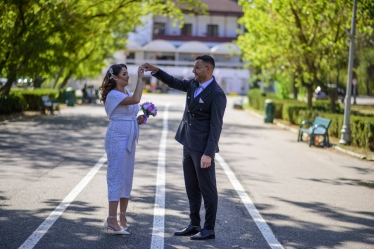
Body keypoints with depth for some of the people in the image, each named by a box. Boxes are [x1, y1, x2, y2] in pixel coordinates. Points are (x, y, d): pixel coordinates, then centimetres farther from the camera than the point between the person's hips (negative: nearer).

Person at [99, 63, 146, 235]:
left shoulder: (126, 92, 12)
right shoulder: (113, 95, -15)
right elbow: (136, 99, -30)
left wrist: (138, 119, 5)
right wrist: (140, 78, -23)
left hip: (129, 140, 9)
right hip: (117, 139, -9)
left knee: (127, 177, 10)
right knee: (116, 177, -7)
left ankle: (122, 217, 17)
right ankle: (112, 220, -3)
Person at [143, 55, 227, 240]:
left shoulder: (217, 94, -16)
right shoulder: (194, 85, 8)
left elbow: (216, 126, -19)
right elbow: (174, 83, 24)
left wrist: (208, 153, -23)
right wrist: (156, 70, 7)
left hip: (203, 148, -9)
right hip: (189, 145, 9)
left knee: (207, 188, 0)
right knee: (191, 188, 13)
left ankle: (209, 229, 7)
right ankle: (194, 225, 22)